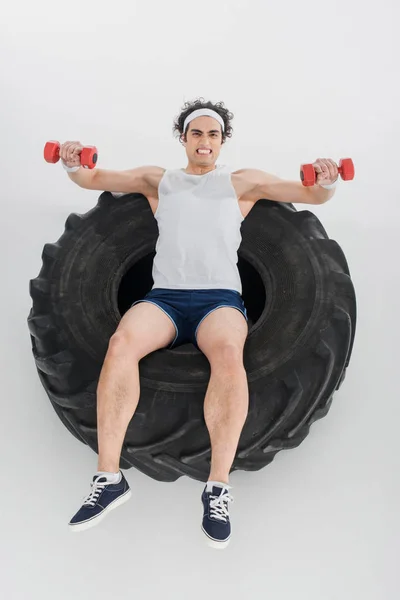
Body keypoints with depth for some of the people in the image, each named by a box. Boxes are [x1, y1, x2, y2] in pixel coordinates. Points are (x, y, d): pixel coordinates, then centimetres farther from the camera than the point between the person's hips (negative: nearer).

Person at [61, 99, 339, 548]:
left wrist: (326, 181, -12)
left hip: (220, 297, -1)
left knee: (228, 351, -37)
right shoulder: (158, 179, 23)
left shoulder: (242, 182, 19)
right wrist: (72, 164, -8)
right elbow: (94, 179, 16)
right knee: (121, 343, -33)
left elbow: (310, 194, 12)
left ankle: (218, 487, -27)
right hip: (164, 296, 1)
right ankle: (109, 478, -24)